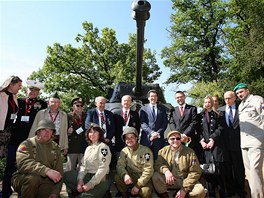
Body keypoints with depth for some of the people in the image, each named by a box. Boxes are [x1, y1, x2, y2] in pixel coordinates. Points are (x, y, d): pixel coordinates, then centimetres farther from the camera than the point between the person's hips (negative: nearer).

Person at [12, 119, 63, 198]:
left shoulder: (55, 147, 4)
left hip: (45, 181, 3)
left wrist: (55, 191, -11)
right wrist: (46, 170, -40)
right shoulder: (27, 144, -8)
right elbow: (23, 163, -28)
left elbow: (59, 171, 1)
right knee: (33, 177, -32)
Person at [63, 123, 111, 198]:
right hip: (87, 177, 7)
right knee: (66, 176, -3)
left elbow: (103, 169, -19)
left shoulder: (103, 147, -12)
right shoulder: (88, 148, 13)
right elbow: (83, 165, 8)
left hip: (99, 181, -7)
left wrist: (90, 184, -19)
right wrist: (80, 180, -9)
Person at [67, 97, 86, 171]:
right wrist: (68, 132, -16)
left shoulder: (85, 116, 10)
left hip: (83, 147, 2)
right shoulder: (69, 116, 2)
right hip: (72, 147, -2)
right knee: (71, 169, 5)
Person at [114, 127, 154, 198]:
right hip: (131, 177, 4)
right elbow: (120, 165, -7)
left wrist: (138, 185, -20)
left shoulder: (146, 150, -13)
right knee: (117, 178, -22)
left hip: (144, 179, -3)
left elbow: (148, 171, -16)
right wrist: (125, 175, -29)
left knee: (145, 192, -31)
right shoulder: (124, 151, 1)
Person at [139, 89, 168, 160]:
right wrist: (151, 133, -12)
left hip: (159, 138, 1)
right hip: (146, 138, -1)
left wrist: (158, 133, -7)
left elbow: (165, 123, 6)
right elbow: (142, 123, -1)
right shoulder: (143, 109, 8)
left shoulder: (162, 108, 13)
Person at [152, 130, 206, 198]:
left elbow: (195, 172, -8)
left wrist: (184, 189, -15)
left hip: (185, 181, 0)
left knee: (200, 191, -28)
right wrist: (166, 171, -32)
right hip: (170, 181, 0)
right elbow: (158, 164, -8)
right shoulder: (163, 151, 0)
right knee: (155, 176, -26)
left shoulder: (190, 152, -5)